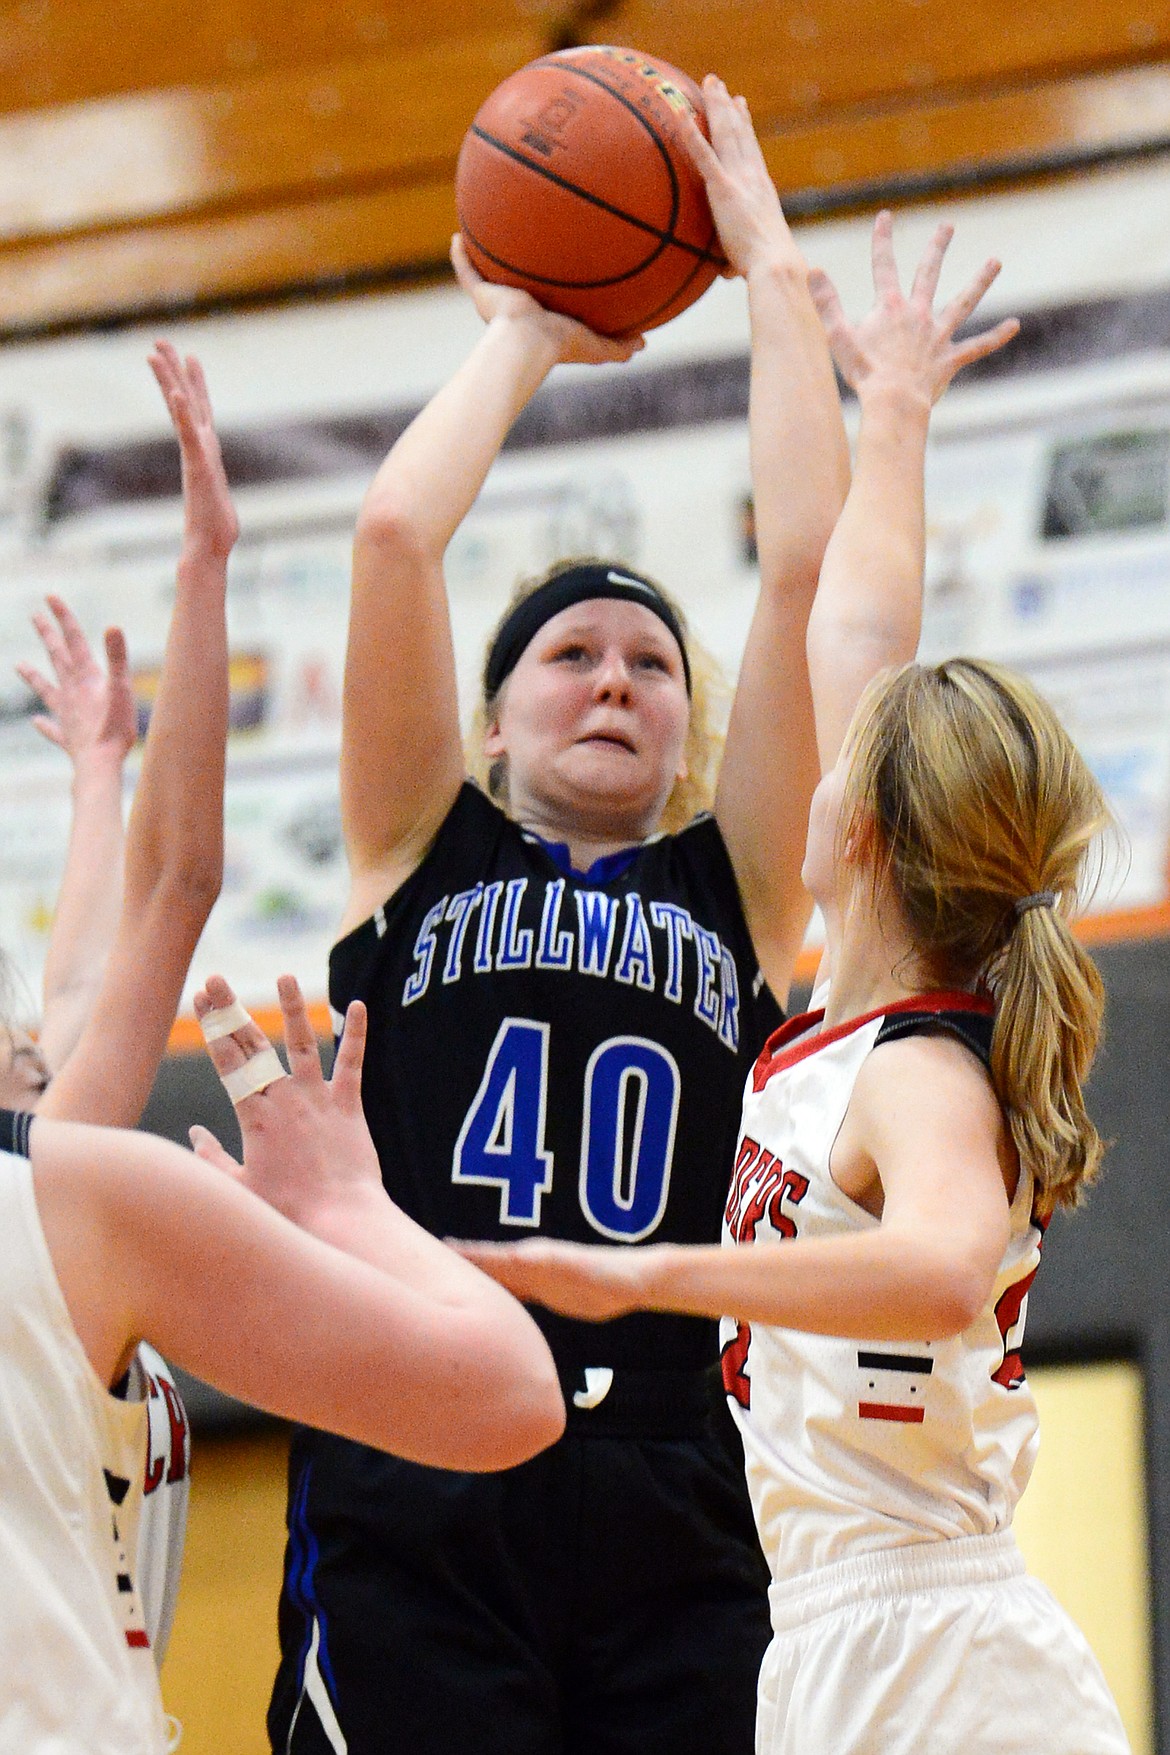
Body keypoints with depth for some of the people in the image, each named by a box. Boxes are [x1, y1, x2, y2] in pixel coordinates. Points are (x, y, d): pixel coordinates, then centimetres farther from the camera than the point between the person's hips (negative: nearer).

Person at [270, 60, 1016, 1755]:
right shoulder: (421, 855, 15)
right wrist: (526, 334, 19)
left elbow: (809, 565, 10)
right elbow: (395, 531, 5)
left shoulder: (738, 893, 16)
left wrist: (773, 264, 16)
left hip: (667, 1533, 2)